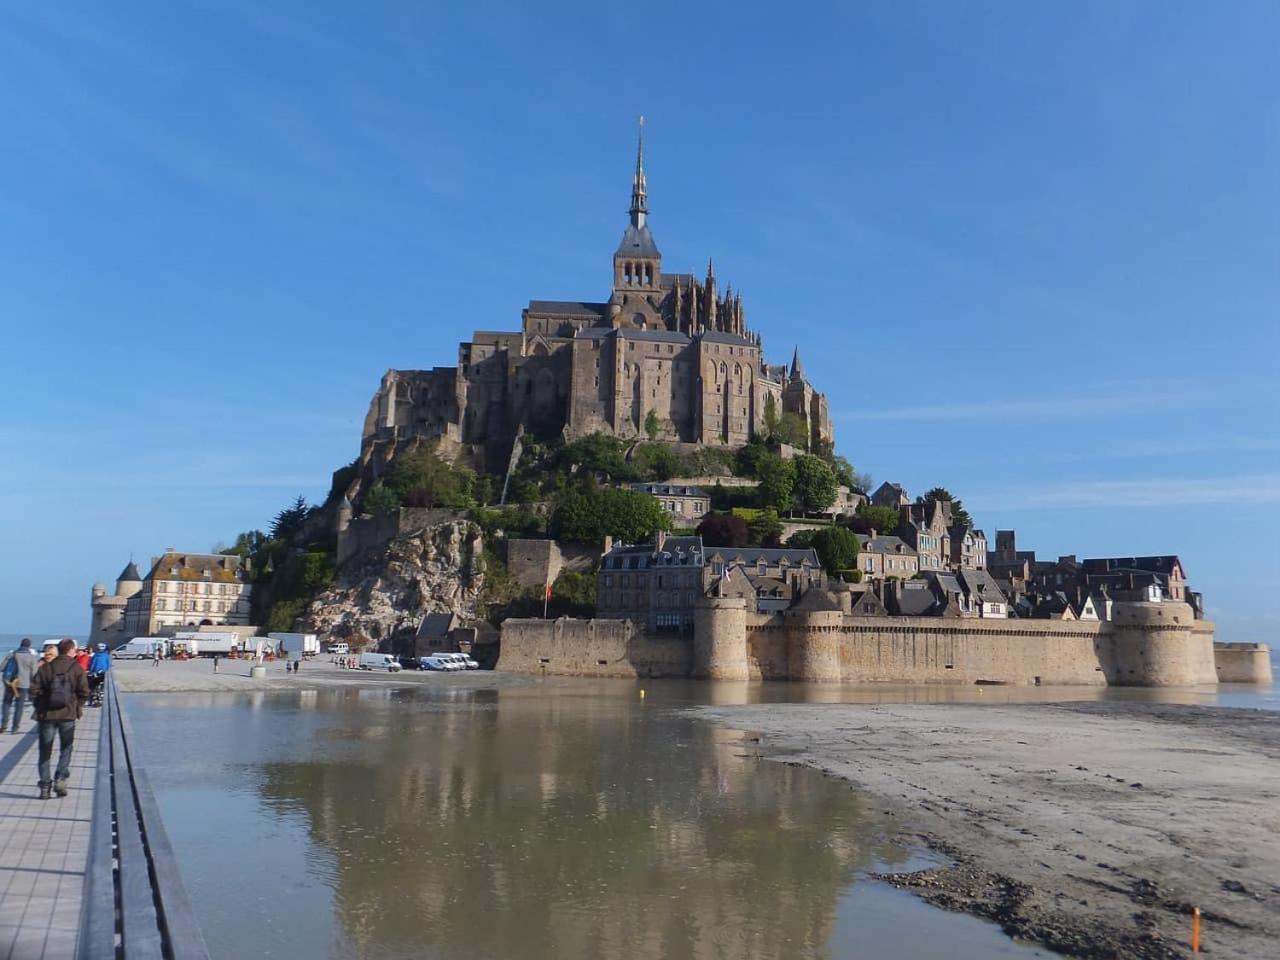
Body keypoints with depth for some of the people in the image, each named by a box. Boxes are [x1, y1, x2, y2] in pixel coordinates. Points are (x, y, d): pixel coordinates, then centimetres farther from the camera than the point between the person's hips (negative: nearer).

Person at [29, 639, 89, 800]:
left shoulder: (45, 668, 3)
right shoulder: (77, 669, -3)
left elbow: (34, 690, -3)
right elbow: (84, 692, -7)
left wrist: (40, 707, 10)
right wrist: (77, 706, 9)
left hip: (46, 714, 2)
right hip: (68, 715, -1)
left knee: (45, 752, 10)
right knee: (66, 749, 13)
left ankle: (45, 786, 9)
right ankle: (60, 779, -2)